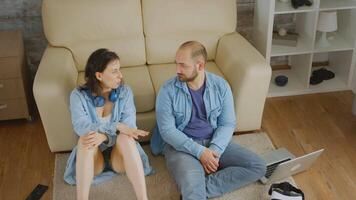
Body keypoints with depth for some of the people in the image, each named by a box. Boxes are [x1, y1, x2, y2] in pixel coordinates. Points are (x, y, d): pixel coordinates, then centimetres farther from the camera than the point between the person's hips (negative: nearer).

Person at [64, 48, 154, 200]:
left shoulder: (125, 92, -5)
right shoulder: (78, 95, -9)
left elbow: (129, 126, -15)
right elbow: (80, 127, -24)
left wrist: (104, 135, -34)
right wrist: (116, 127, -33)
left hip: (119, 154, 1)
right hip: (93, 157, 0)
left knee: (126, 138, -32)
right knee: (86, 139, -32)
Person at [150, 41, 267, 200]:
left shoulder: (221, 86, -2)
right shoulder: (168, 90, -10)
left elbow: (228, 123, 0)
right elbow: (167, 130, -12)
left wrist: (214, 150, -19)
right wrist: (199, 151, -22)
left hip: (214, 142, 5)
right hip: (181, 145, -5)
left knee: (258, 166, -15)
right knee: (192, 185, -38)